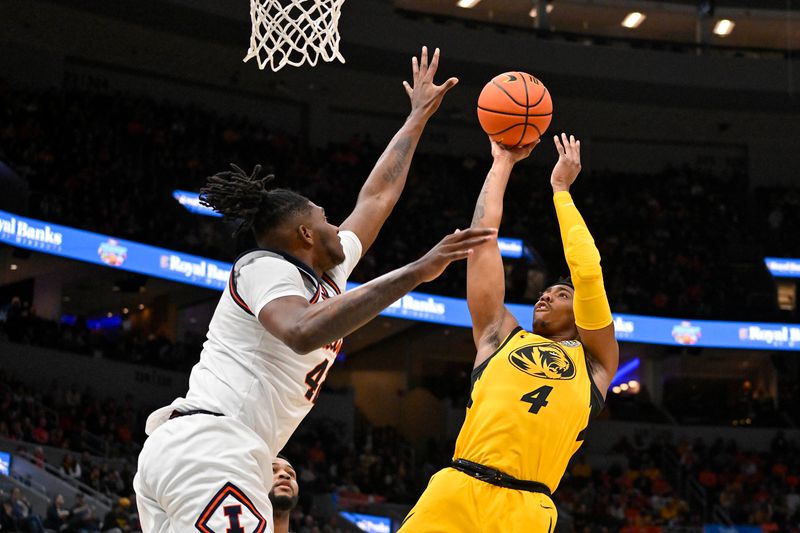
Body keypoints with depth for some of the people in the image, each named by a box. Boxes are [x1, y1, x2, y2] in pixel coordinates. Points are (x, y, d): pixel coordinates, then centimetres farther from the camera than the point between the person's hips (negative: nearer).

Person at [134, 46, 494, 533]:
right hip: (210, 452, -11)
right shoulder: (266, 269, -3)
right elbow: (303, 332, -26)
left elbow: (377, 198, 36)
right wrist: (415, 273, -28)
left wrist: (419, 116, 45)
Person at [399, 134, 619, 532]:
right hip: (457, 491, 1)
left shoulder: (595, 361, 21)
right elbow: (483, 234, 26)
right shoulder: (500, 334, 25)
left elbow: (587, 272, 15)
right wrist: (503, 163, 32)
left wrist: (561, 188, 24)